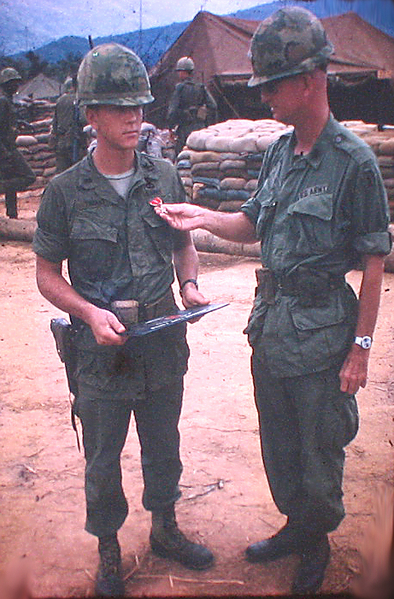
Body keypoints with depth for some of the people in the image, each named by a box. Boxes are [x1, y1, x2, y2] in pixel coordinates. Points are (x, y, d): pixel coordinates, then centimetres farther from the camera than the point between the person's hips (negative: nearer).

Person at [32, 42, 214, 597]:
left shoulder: (164, 176, -2)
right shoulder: (65, 192, -11)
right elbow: (47, 274, -5)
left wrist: (190, 284, -7)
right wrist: (90, 312, -21)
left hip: (164, 342, 3)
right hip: (102, 348, -3)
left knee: (163, 446, 21)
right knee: (103, 460, 13)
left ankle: (165, 529, 45)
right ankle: (108, 551, 37)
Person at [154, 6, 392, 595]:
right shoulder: (278, 153, 4)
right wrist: (204, 218, -5)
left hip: (321, 332, -6)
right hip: (272, 325, 7)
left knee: (319, 447, 11)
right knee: (277, 441, 20)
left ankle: (316, 543, 36)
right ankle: (295, 524, 43)